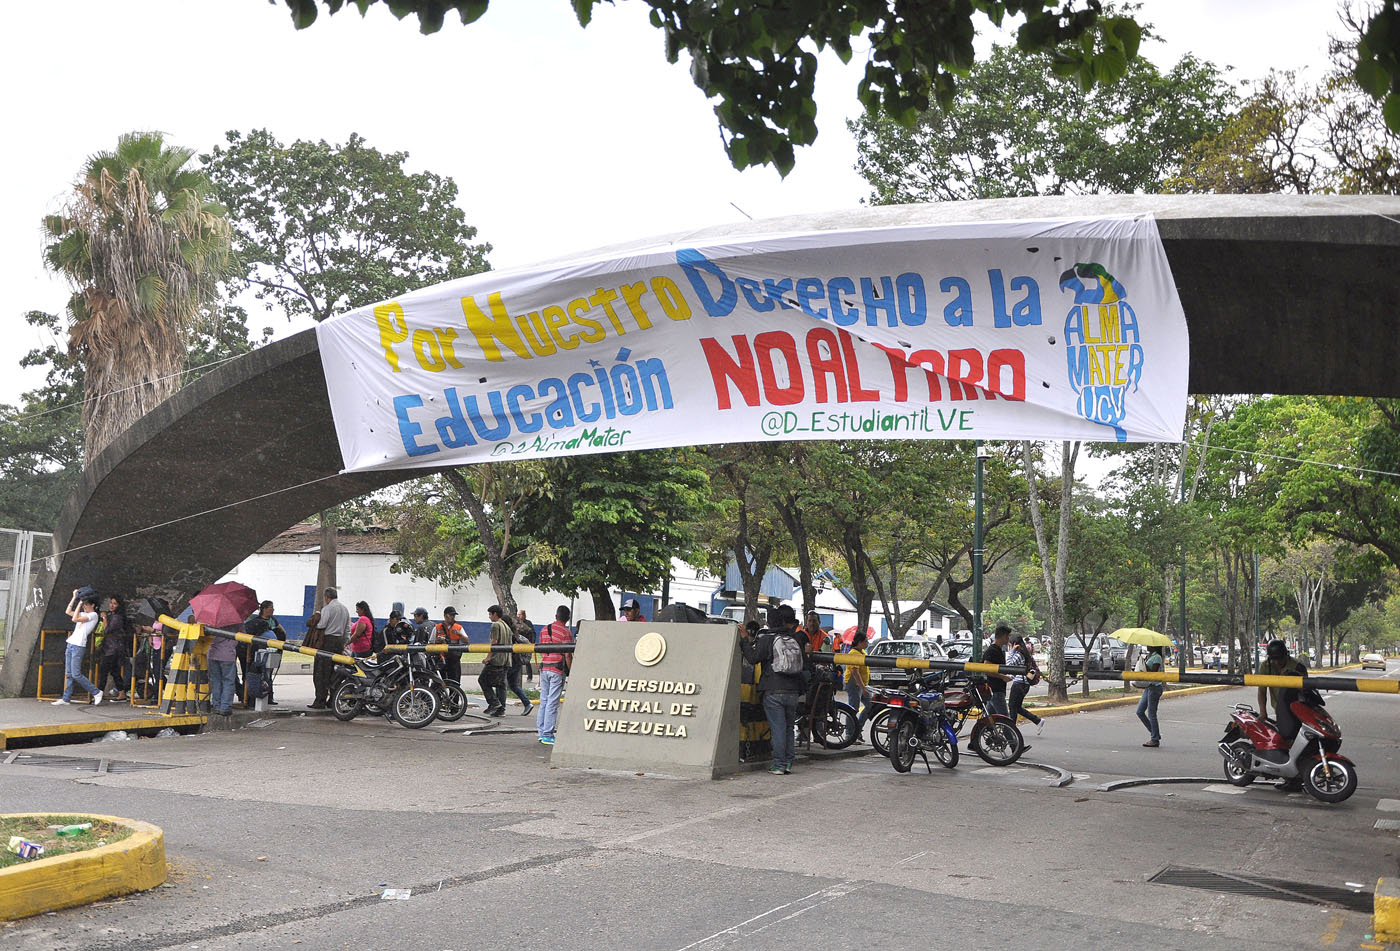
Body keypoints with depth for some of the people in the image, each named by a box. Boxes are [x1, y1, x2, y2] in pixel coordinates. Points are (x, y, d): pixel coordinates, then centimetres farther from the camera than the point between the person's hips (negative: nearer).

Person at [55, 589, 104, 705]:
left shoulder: (93, 615, -7)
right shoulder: (84, 614, 20)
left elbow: (75, 619, -16)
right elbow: (68, 612, 20)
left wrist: (80, 603, -12)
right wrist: (74, 598, 14)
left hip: (79, 646, -9)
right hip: (70, 644, 9)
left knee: (76, 674, -11)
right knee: (69, 674, 7)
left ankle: (96, 692, -4)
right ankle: (66, 699, 8)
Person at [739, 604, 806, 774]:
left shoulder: (767, 639, -6)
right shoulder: (797, 639, 7)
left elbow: (753, 658, -7)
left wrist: (745, 639, 4)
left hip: (773, 691, -3)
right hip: (793, 692, 4)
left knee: (778, 728, -2)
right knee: (789, 728, 13)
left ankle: (779, 765, -1)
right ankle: (788, 764, 13)